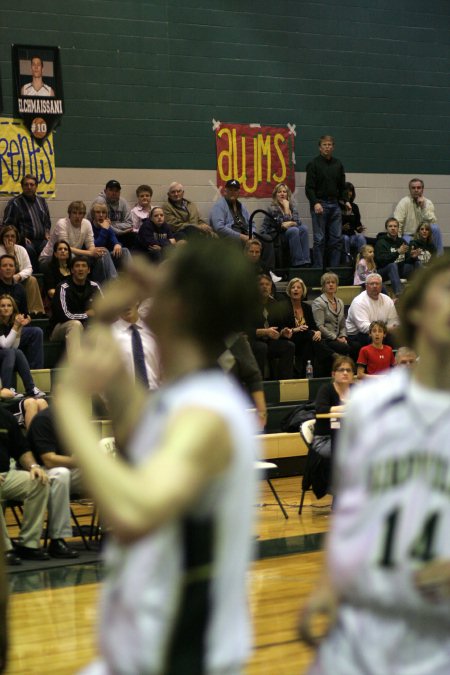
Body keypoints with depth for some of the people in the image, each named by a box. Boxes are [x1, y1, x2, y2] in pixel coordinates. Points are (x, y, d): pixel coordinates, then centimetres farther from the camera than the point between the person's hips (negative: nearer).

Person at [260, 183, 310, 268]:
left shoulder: (291, 205, 6)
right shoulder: (272, 208, -13)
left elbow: (297, 222, -4)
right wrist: (286, 207, -17)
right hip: (270, 236, -6)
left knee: (303, 228, -20)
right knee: (294, 230, -29)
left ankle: (305, 262, -27)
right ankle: (297, 263, -31)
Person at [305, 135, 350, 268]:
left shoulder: (338, 165, 14)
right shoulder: (314, 164, -3)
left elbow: (342, 186, 20)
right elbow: (309, 187, -8)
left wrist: (345, 201, 6)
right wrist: (315, 203, -21)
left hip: (334, 205, 5)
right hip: (319, 205, -5)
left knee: (337, 238, 2)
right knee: (319, 239, -4)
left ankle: (335, 267, 7)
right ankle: (318, 269, -1)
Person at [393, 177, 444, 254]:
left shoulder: (428, 203, 0)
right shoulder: (404, 202, -9)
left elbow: (432, 222, -14)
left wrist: (423, 207, -22)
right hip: (408, 236, -3)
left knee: (435, 227, -25)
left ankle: (439, 255, -13)